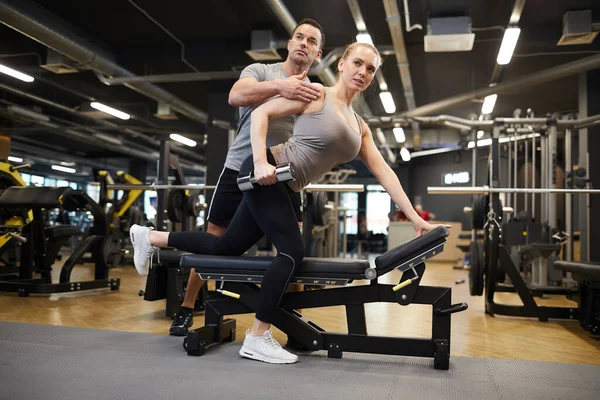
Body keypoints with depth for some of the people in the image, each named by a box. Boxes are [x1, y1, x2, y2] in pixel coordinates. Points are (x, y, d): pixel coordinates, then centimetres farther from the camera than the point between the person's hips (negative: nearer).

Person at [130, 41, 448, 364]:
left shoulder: (360, 128, 16)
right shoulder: (317, 95, -4)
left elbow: (383, 171, 11)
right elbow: (261, 113, -7)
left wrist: (414, 217, 5)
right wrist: (260, 161, -22)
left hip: (281, 188, 8)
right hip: (266, 174, -8)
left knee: (225, 247, 12)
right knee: (292, 252, -13)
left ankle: (150, 237, 31)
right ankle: (257, 338, -1)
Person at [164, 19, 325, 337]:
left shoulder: (315, 95, 12)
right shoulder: (260, 70, 1)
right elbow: (236, 96, -21)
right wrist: (279, 86, -37)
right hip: (240, 170, -2)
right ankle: (186, 309, 20)